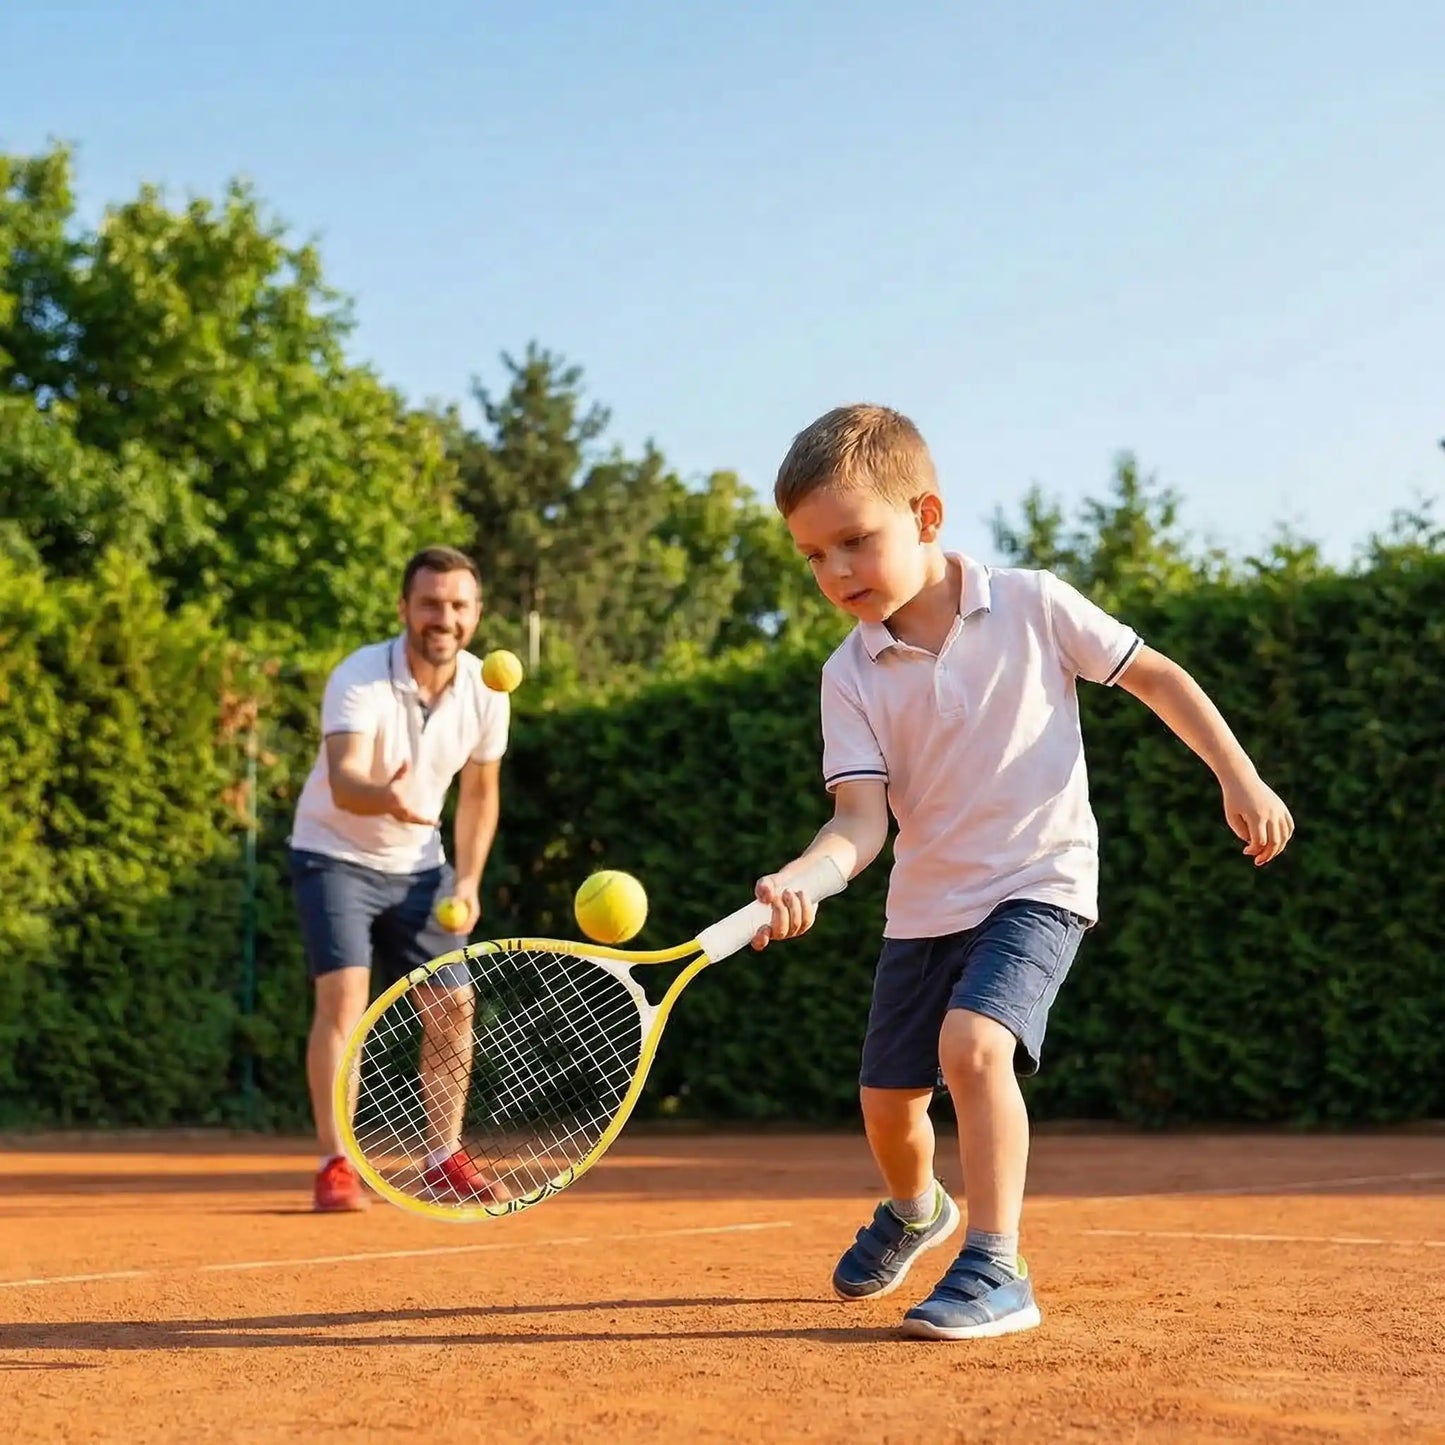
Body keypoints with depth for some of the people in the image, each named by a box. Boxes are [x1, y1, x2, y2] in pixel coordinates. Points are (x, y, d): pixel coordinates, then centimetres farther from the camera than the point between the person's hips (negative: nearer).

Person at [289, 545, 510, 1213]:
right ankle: (336, 1166, -15)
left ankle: (443, 1160, 17)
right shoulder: (359, 679, -26)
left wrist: (468, 879, -4)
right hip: (336, 855, -5)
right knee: (344, 996, -19)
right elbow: (343, 782, -41)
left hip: (420, 865, 5)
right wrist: (386, 798, -64)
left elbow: (480, 791, 7)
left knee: (452, 1005, 2)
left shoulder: (487, 692, -9)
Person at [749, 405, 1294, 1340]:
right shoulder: (852, 676, -6)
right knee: (888, 1097, 10)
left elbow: (1155, 675, -1)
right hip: (927, 901, 4)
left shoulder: (1033, 605, -12)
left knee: (973, 1043, -28)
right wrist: (803, 877, -36)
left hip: (1040, 881, -4)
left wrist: (1239, 777, -5)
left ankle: (996, 1271, -20)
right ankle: (914, 1210, 45)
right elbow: (863, 816, -15)